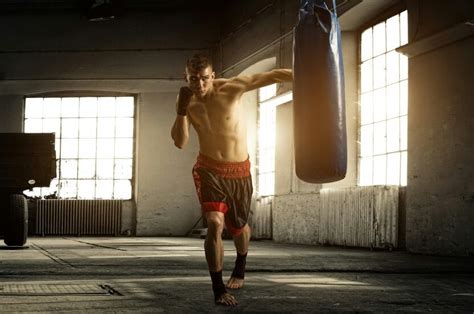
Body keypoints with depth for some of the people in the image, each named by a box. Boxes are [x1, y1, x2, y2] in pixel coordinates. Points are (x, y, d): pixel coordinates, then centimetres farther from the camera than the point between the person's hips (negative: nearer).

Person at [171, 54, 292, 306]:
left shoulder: (231, 88, -17)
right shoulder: (186, 100, -7)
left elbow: (271, 76, -20)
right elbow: (180, 142, -10)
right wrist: (181, 110, -24)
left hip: (239, 172, 0)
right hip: (209, 171, 0)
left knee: (238, 226, 17)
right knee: (215, 224, -22)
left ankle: (240, 268, 49)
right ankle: (218, 290, -13)